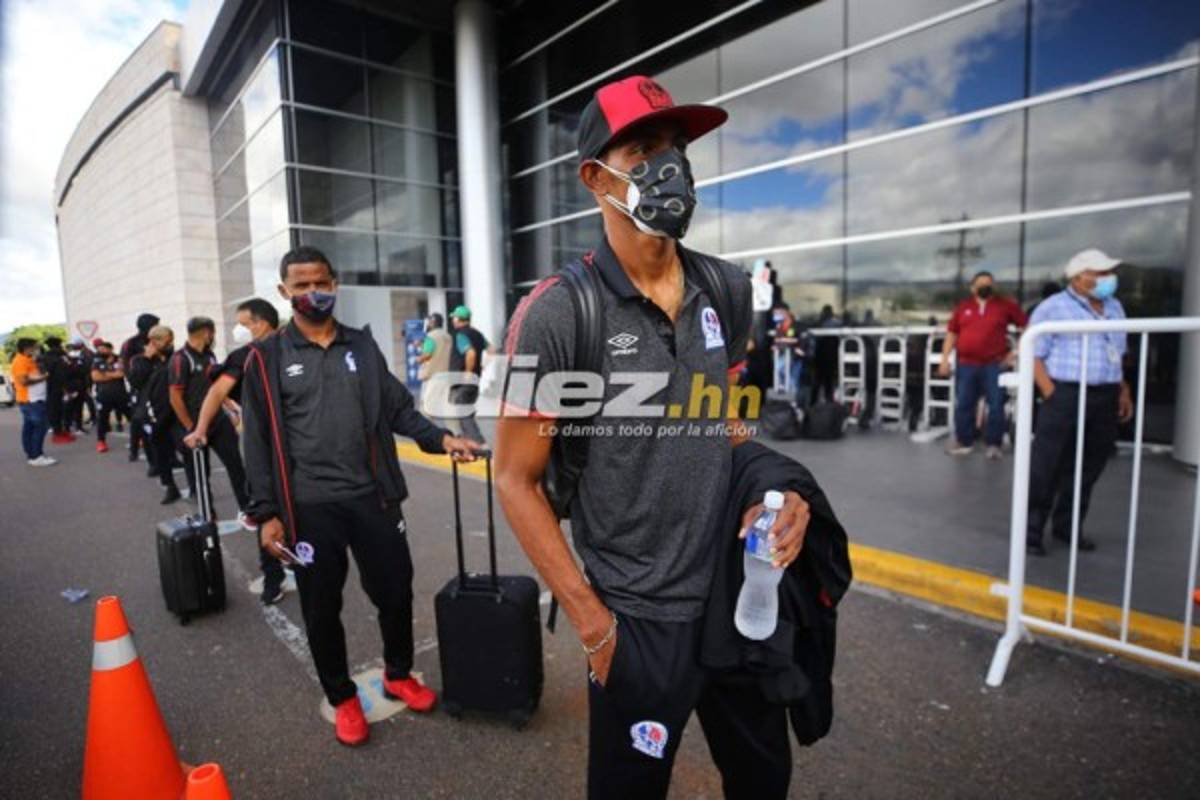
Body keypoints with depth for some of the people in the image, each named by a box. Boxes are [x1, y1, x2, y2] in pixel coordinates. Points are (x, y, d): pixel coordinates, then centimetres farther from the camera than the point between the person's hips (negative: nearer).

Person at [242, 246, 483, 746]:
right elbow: (259, 440, -1)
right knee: (322, 608, 11)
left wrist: (440, 438, -6)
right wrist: (266, 512, -6)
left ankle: (398, 674, 37)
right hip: (309, 507, -2)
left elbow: (397, 407, 9)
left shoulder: (362, 346, 8)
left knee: (395, 591, 11)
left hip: (373, 496, 2)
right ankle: (342, 698, 34)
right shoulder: (267, 357, 0)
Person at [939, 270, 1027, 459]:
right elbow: (951, 333, 11)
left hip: (995, 364, -2)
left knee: (996, 405, -1)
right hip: (966, 364, 2)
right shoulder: (963, 307, 9)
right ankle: (964, 441, 19)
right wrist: (945, 358, 4)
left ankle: (993, 444, 9)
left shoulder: (1006, 305, 4)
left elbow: (1026, 326, 6)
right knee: (963, 405, 6)